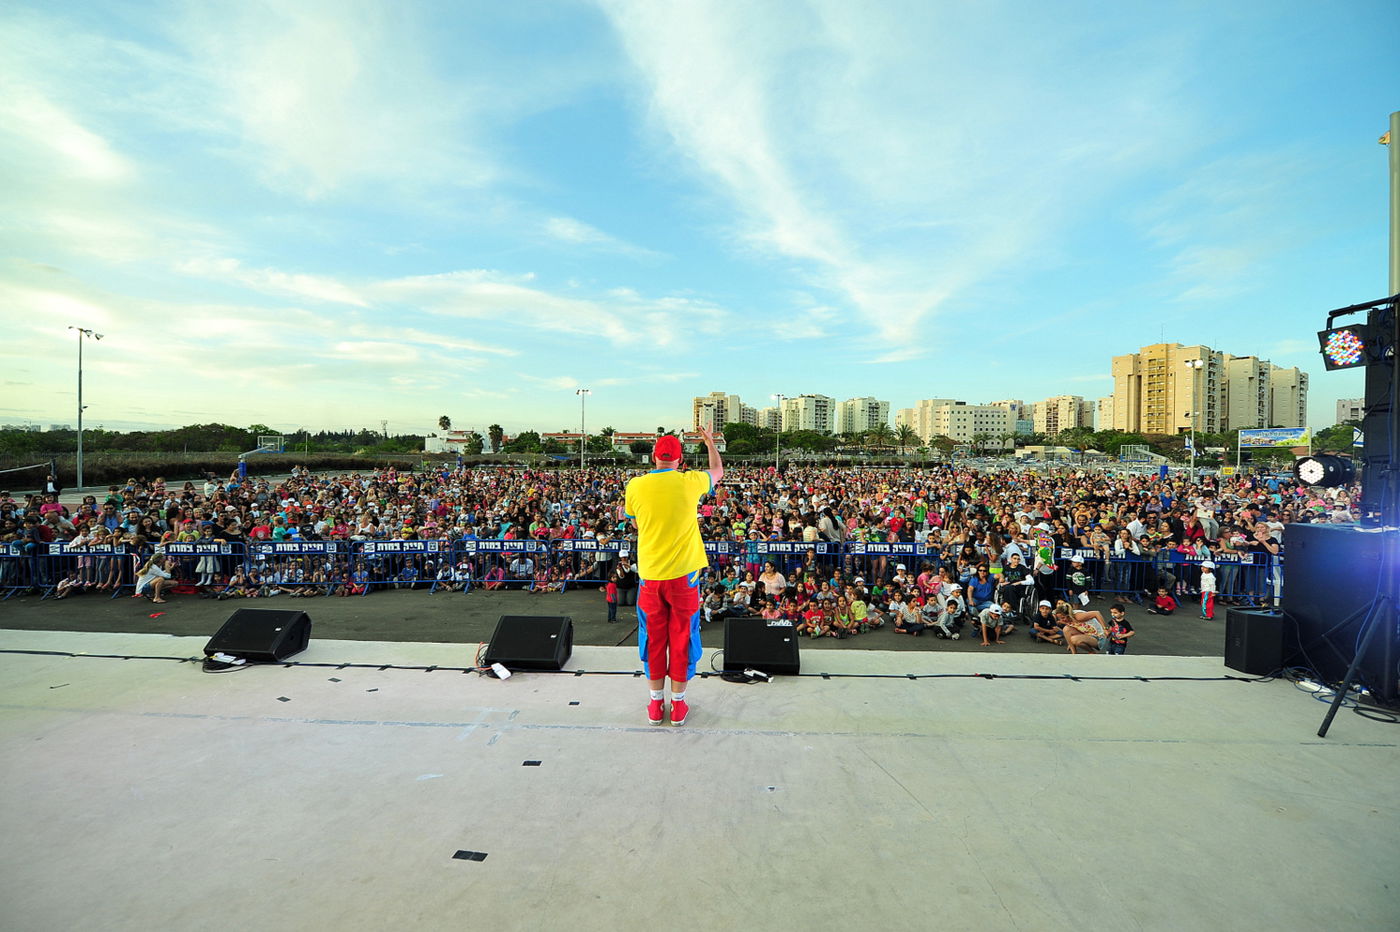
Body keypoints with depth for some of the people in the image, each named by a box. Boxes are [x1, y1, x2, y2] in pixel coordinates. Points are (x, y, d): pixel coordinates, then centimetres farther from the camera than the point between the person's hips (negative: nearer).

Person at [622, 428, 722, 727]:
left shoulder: (635, 485, -5)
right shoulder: (689, 482, -8)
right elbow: (718, 472, 15)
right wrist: (710, 442, 30)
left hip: (650, 576, 1)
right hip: (683, 574, -1)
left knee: (653, 639, 14)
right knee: (682, 638, 11)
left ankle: (656, 704, 25)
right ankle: (678, 703, 22)